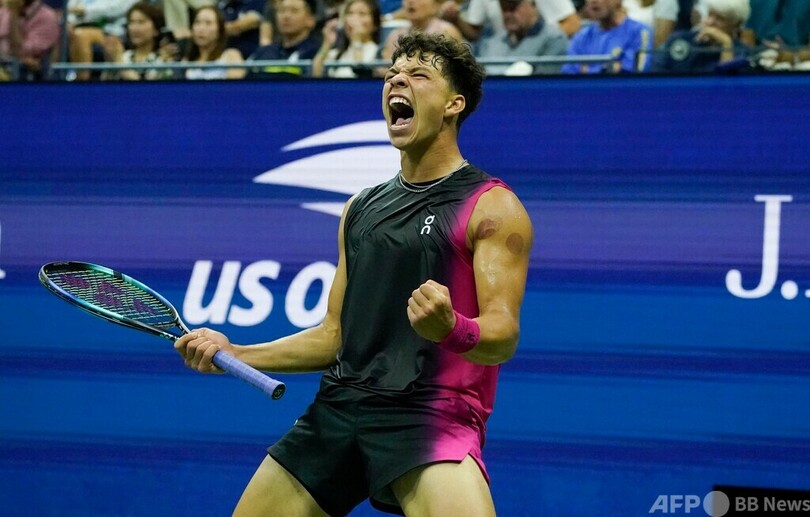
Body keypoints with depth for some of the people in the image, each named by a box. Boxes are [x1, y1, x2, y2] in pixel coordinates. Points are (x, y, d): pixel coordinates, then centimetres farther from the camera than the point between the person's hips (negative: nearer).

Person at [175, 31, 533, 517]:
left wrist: (450, 329, -34)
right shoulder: (361, 208, 18)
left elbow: (503, 337, -12)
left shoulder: (492, 207, -2)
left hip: (430, 416, -6)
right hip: (338, 407, 7)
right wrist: (232, 353, 13)